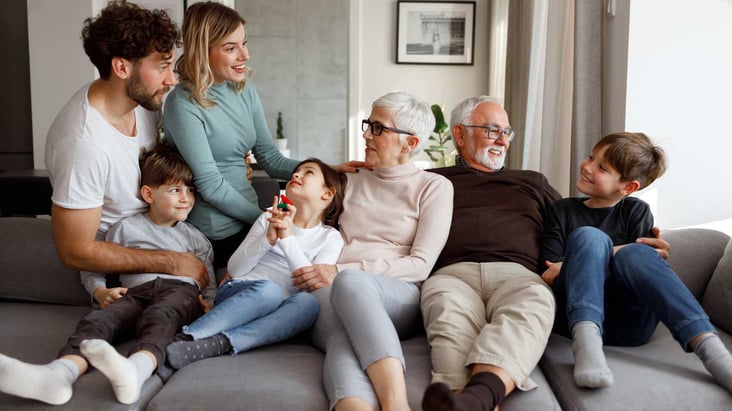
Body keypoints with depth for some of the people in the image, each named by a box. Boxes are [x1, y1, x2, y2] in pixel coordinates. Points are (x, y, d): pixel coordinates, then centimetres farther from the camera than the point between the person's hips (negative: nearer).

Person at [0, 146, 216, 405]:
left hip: (181, 289, -1)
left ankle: (136, 369, -69)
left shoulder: (195, 238, 24)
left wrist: (210, 303, -3)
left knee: (158, 315, -38)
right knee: (95, 320, -30)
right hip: (134, 293, 2)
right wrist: (101, 292, 2)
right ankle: (59, 374, -60)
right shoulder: (126, 228, 22)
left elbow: (210, 283, 20)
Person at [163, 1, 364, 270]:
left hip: (249, 223, 7)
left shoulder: (244, 92, 6)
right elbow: (211, 186, -17)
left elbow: (271, 160, 7)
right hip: (216, 237, -6)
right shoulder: (183, 104, -15)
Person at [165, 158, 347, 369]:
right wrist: (268, 238, -9)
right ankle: (185, 337, -44)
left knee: (307, 303, -34)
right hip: (238, 291, 0)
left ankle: (218, 343, -43)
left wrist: (288, 237, -13)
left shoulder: (331, 237, 11)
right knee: (268, 289, -34)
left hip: (275, 312, 0)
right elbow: (234, 269, 6)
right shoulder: (270, 217, 16)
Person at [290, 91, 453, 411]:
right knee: (343, 339, -37)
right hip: (330, 292, 3)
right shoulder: (353, 182, 25)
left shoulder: (434, 187, 12)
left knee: (351, 282, -40)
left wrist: (342, 272, -10)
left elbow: (420, 265, 0)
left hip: (397, 297, -2)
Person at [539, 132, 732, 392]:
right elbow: (548, 271, 6)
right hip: (577, 315, 0)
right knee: (588, 236, -25)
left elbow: (637, 260, 1)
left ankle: (711, 348, -45)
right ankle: (586, 342, -47)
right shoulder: (562, 210, 19)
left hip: (627, 324, 0)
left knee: (634, 254, -29)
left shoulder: (636, 211, 18)